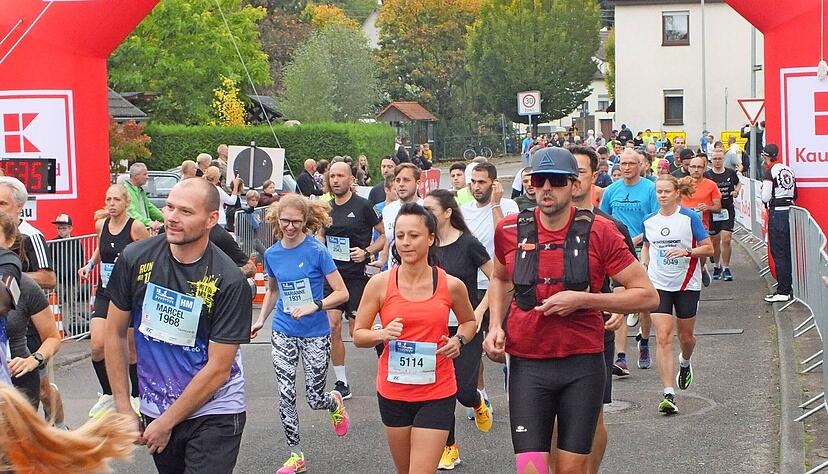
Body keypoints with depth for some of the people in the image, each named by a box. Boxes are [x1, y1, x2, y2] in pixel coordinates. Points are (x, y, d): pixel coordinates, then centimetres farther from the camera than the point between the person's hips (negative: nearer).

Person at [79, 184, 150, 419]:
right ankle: (108, 395, 12)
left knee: (131, 351, 6)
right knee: (97, 346, -8)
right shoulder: (101, 225, 5)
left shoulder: (135, 227, -11)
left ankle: (136, 397, 26)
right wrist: (90, 264, 10)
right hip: (105, 294, 4)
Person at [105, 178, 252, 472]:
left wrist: (166, 423, -11)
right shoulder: (135, 259, -7)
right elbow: (116, 333, 3)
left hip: (213, 415, -3)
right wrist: (123, 408, 1)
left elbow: (218, 370, -15)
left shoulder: (229, 282, -17)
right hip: (154, 408, 4)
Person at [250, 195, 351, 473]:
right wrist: (261, 320, 11)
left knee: (314, 400, 3)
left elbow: (342, 293, -12)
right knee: (286, 396, -1)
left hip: (315, 335, -4)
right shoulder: (272, 254, 2)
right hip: (283, 333, 4)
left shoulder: (317, 251, -13)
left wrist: (313, 306, -25)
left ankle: (336, 402, 39)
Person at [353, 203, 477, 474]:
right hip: (393, 392, 2)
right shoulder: (380, 284, -6)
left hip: (437, 393, -1)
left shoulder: (451, 286, -5)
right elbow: (358, 336, -1)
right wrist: (382, 334, -21)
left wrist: (458, 340, -5)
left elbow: (469, 322, 15)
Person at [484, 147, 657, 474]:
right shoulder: (511, 231, 1)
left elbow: (647, 296, -5)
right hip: (527, 364, 1)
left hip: (583, 364, -1)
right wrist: (495, 325, 6)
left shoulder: (599, 232, -6)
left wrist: (582, 299, -15)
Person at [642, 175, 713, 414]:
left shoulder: (690, 217, -6)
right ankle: (668, 395, -13)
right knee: (663, 338, -11)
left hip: (687, 285, -1)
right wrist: (643, 268, 6)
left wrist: (686, 251, -20)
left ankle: (685, 363, 51)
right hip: (658, 285, 1)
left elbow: (708, 248, -4)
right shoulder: (649, 221, 5)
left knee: (686, 336, 13)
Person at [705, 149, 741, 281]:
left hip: (728, 210, 0)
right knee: (715, 241, 8)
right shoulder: (706, 175, -4)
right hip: (712, 211, 0)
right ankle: (717, 266, 27)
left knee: (726, 239, -9)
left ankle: (726, 268, 0)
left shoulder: (731, 173, 3)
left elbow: (738, 183, 23)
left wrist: (736, 191, 2)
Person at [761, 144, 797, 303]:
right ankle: (789, 287, 20)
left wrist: (763, 188, 7)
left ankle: (783, 292, -5)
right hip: (789, 211, 7)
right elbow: (795, 195, 14)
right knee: (788, 251, 14)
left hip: (776, 214, -7)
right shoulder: (789, 169, 10)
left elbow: (765, 197, -13)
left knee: (778, 253, -4)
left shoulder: (770, 171, -11)